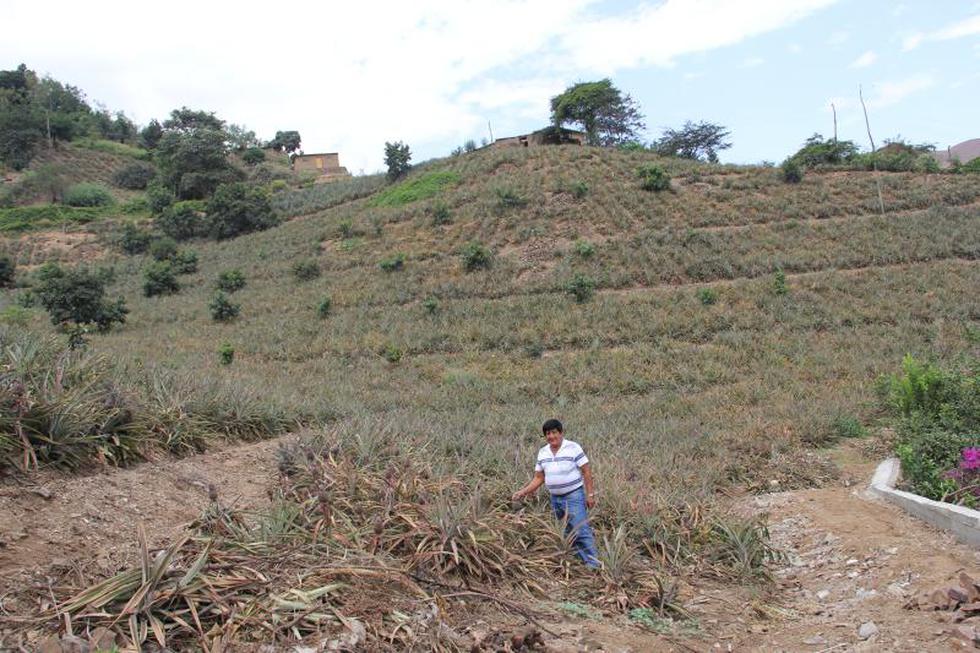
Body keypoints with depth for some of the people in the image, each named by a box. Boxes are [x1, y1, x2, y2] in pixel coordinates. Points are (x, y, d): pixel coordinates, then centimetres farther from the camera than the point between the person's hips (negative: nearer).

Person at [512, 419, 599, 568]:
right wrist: (523, 492, -1)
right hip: (555, 498, 6)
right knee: (569, 533, 11)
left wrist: (590, 494, -13)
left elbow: (586, 471, -9)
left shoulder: (573, 448, -9)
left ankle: (593, 564, -10)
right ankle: (583, 561, 19)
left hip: (574, 495, -6)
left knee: (581, 531, -13)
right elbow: (538, 478, 10)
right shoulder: (542, 452, 6)